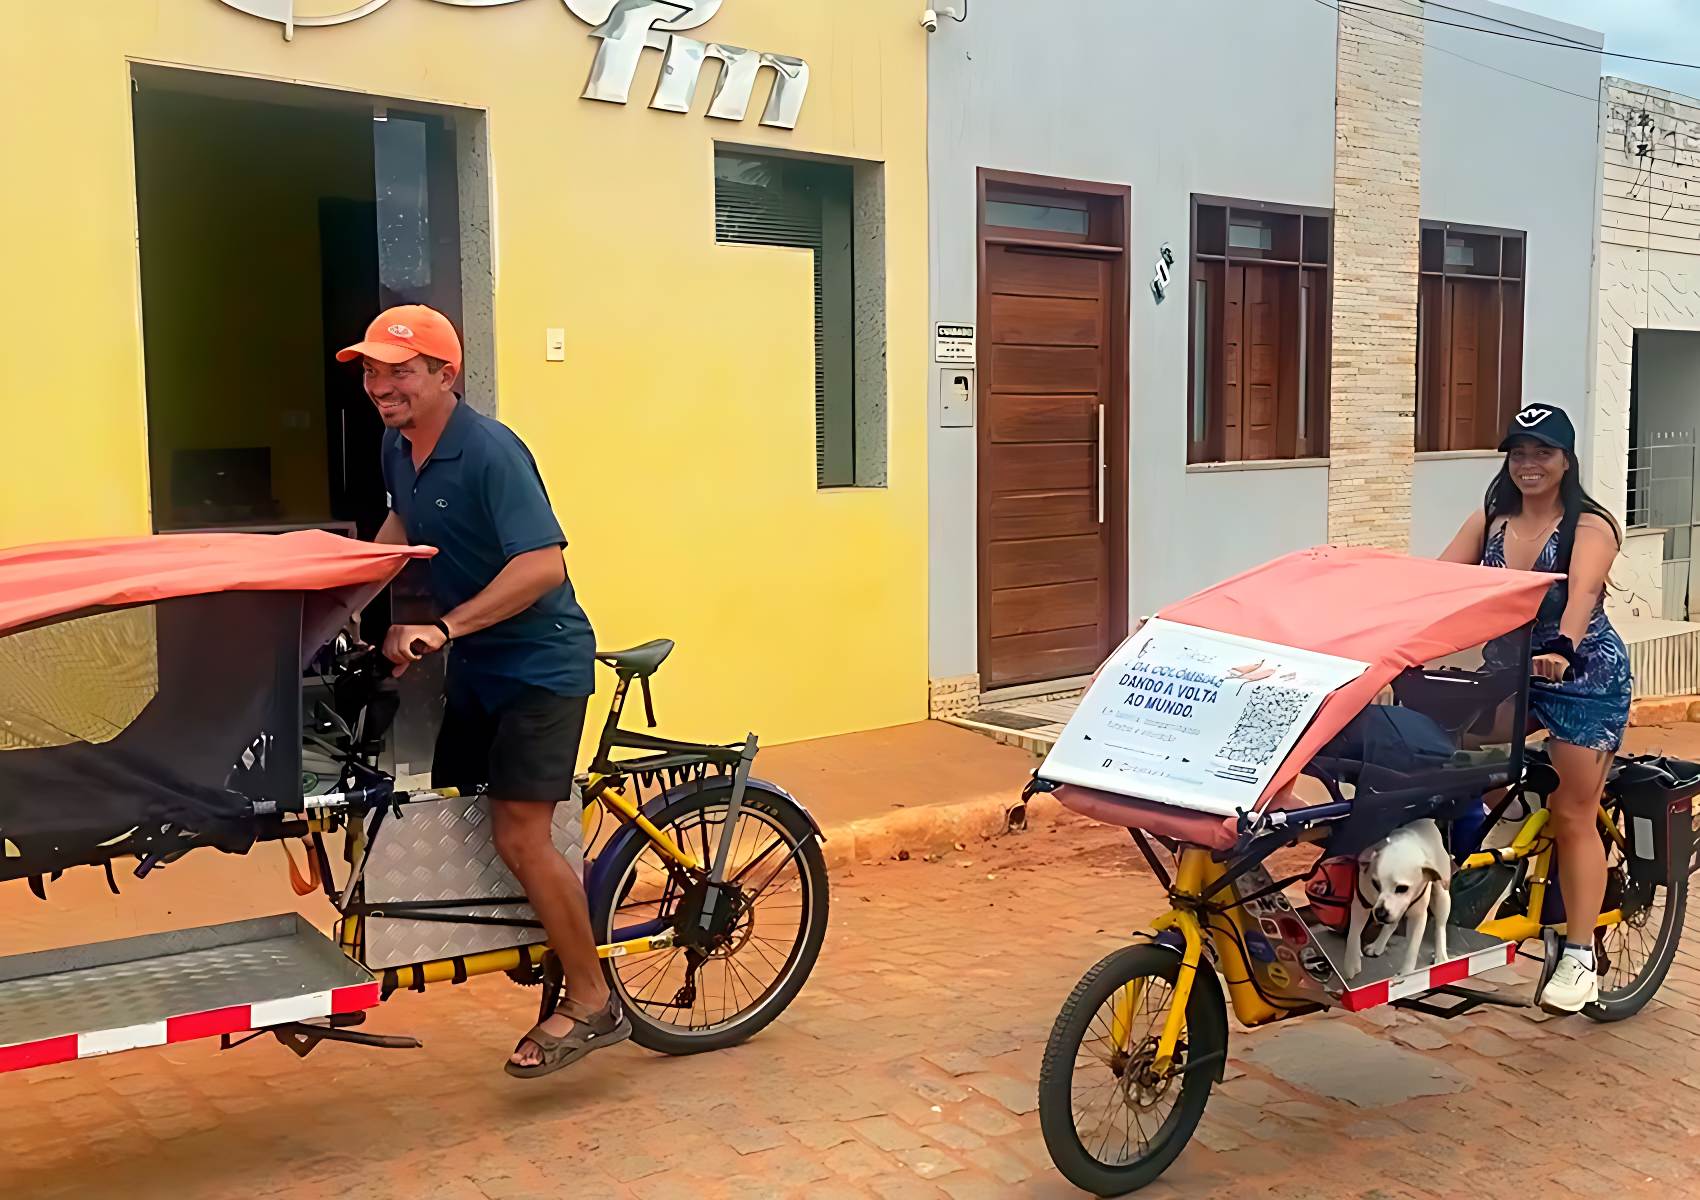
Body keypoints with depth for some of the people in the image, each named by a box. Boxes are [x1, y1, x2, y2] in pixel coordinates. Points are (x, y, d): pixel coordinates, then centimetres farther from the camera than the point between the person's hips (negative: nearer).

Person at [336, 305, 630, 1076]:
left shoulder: (489, 452, -22)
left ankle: (592, 1004, 2)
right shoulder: (398, 448, 4)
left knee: (520, 835, -13)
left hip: (538, 663, -9)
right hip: (475, 663, 9)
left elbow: (543, 564, -32)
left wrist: (442, 629, -36)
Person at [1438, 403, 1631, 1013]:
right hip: (1506, 671, 5)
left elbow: (1581, 593, -32)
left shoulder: (1589, 527, -13)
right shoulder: (1490, 521, 2)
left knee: (1573, 815, 0)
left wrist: (1563, 650, -50)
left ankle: (1580, 958, 9)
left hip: (1582, 676, -5)